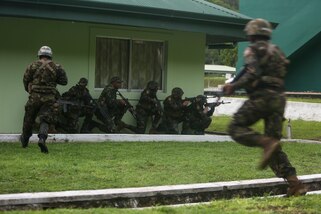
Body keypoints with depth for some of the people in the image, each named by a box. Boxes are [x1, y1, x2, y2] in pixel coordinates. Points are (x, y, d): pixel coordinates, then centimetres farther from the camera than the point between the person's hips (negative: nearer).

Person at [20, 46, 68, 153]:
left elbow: (26, 79, 3)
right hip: (49, 98, 0)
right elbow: (64, 81, 4)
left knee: (29, 119, 17)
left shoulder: (33, 66, -1)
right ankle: (42, 138, -28)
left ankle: (25, 140, 35)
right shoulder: (56, 67, 0)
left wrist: (28, 89, 20)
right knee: (45, 120, -2)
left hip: (34, 96, 1)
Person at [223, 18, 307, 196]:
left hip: (262, 96, -7)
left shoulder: (254, 49, -1)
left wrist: (234, 86, -7)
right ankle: (294, 183, -4)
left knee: (236, 128, 0)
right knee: (273, 139, 8)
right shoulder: (276, 51, 23)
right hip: (279, 98, 7)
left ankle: (267, 143, -25)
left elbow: (253, 73, -16)